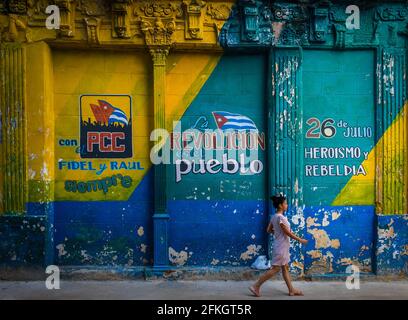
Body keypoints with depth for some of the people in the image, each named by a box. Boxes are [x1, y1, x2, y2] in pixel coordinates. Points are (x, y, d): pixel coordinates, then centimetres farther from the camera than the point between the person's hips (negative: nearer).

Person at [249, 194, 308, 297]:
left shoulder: (274, 216, 6)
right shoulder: (280, 217, -21)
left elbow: (268, 230, 12)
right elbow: (287, 232, -19)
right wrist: (300, 240, -11)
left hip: (282, 246, 10)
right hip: (281, 246, -10)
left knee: (285, 268, 14)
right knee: (275, 269, -4)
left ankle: (291, 290, 23)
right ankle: (256, 286, -1)